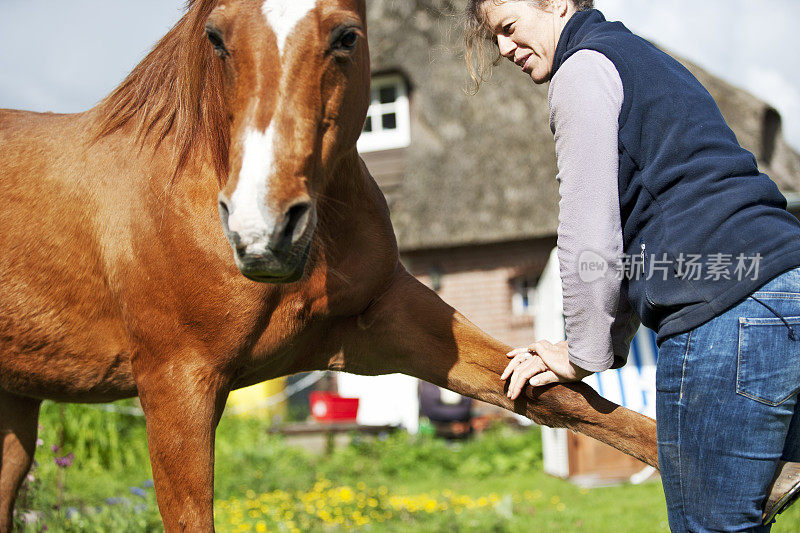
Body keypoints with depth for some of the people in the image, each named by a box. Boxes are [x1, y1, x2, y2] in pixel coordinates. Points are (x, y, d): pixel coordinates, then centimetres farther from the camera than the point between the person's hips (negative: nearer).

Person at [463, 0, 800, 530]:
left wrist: (585, 352, 4)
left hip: (727, 313, -10)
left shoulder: (584, 68, 0)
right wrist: (607, 343, 23)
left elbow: (590, 236, -7)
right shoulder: (644, 60, 30)